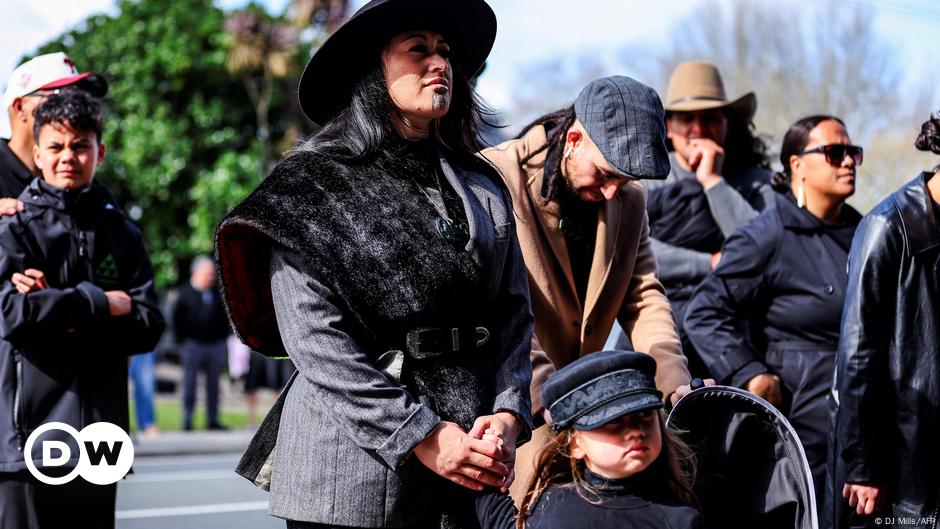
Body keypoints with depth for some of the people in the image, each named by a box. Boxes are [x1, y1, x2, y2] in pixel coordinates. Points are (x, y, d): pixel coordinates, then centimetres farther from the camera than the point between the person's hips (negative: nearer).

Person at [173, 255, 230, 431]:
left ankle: (213, 420, 11)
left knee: (213, 384, 6)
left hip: (216, 344, 4)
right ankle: (187, 421, 1)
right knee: (190, 383, -2)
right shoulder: (186, 293, 0)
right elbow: (177, 318, 1)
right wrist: (182, 341, -4)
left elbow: (225, 317, 18)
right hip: (193, 343, -4)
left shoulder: (218, 293, 11)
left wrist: (224, 336, 8)